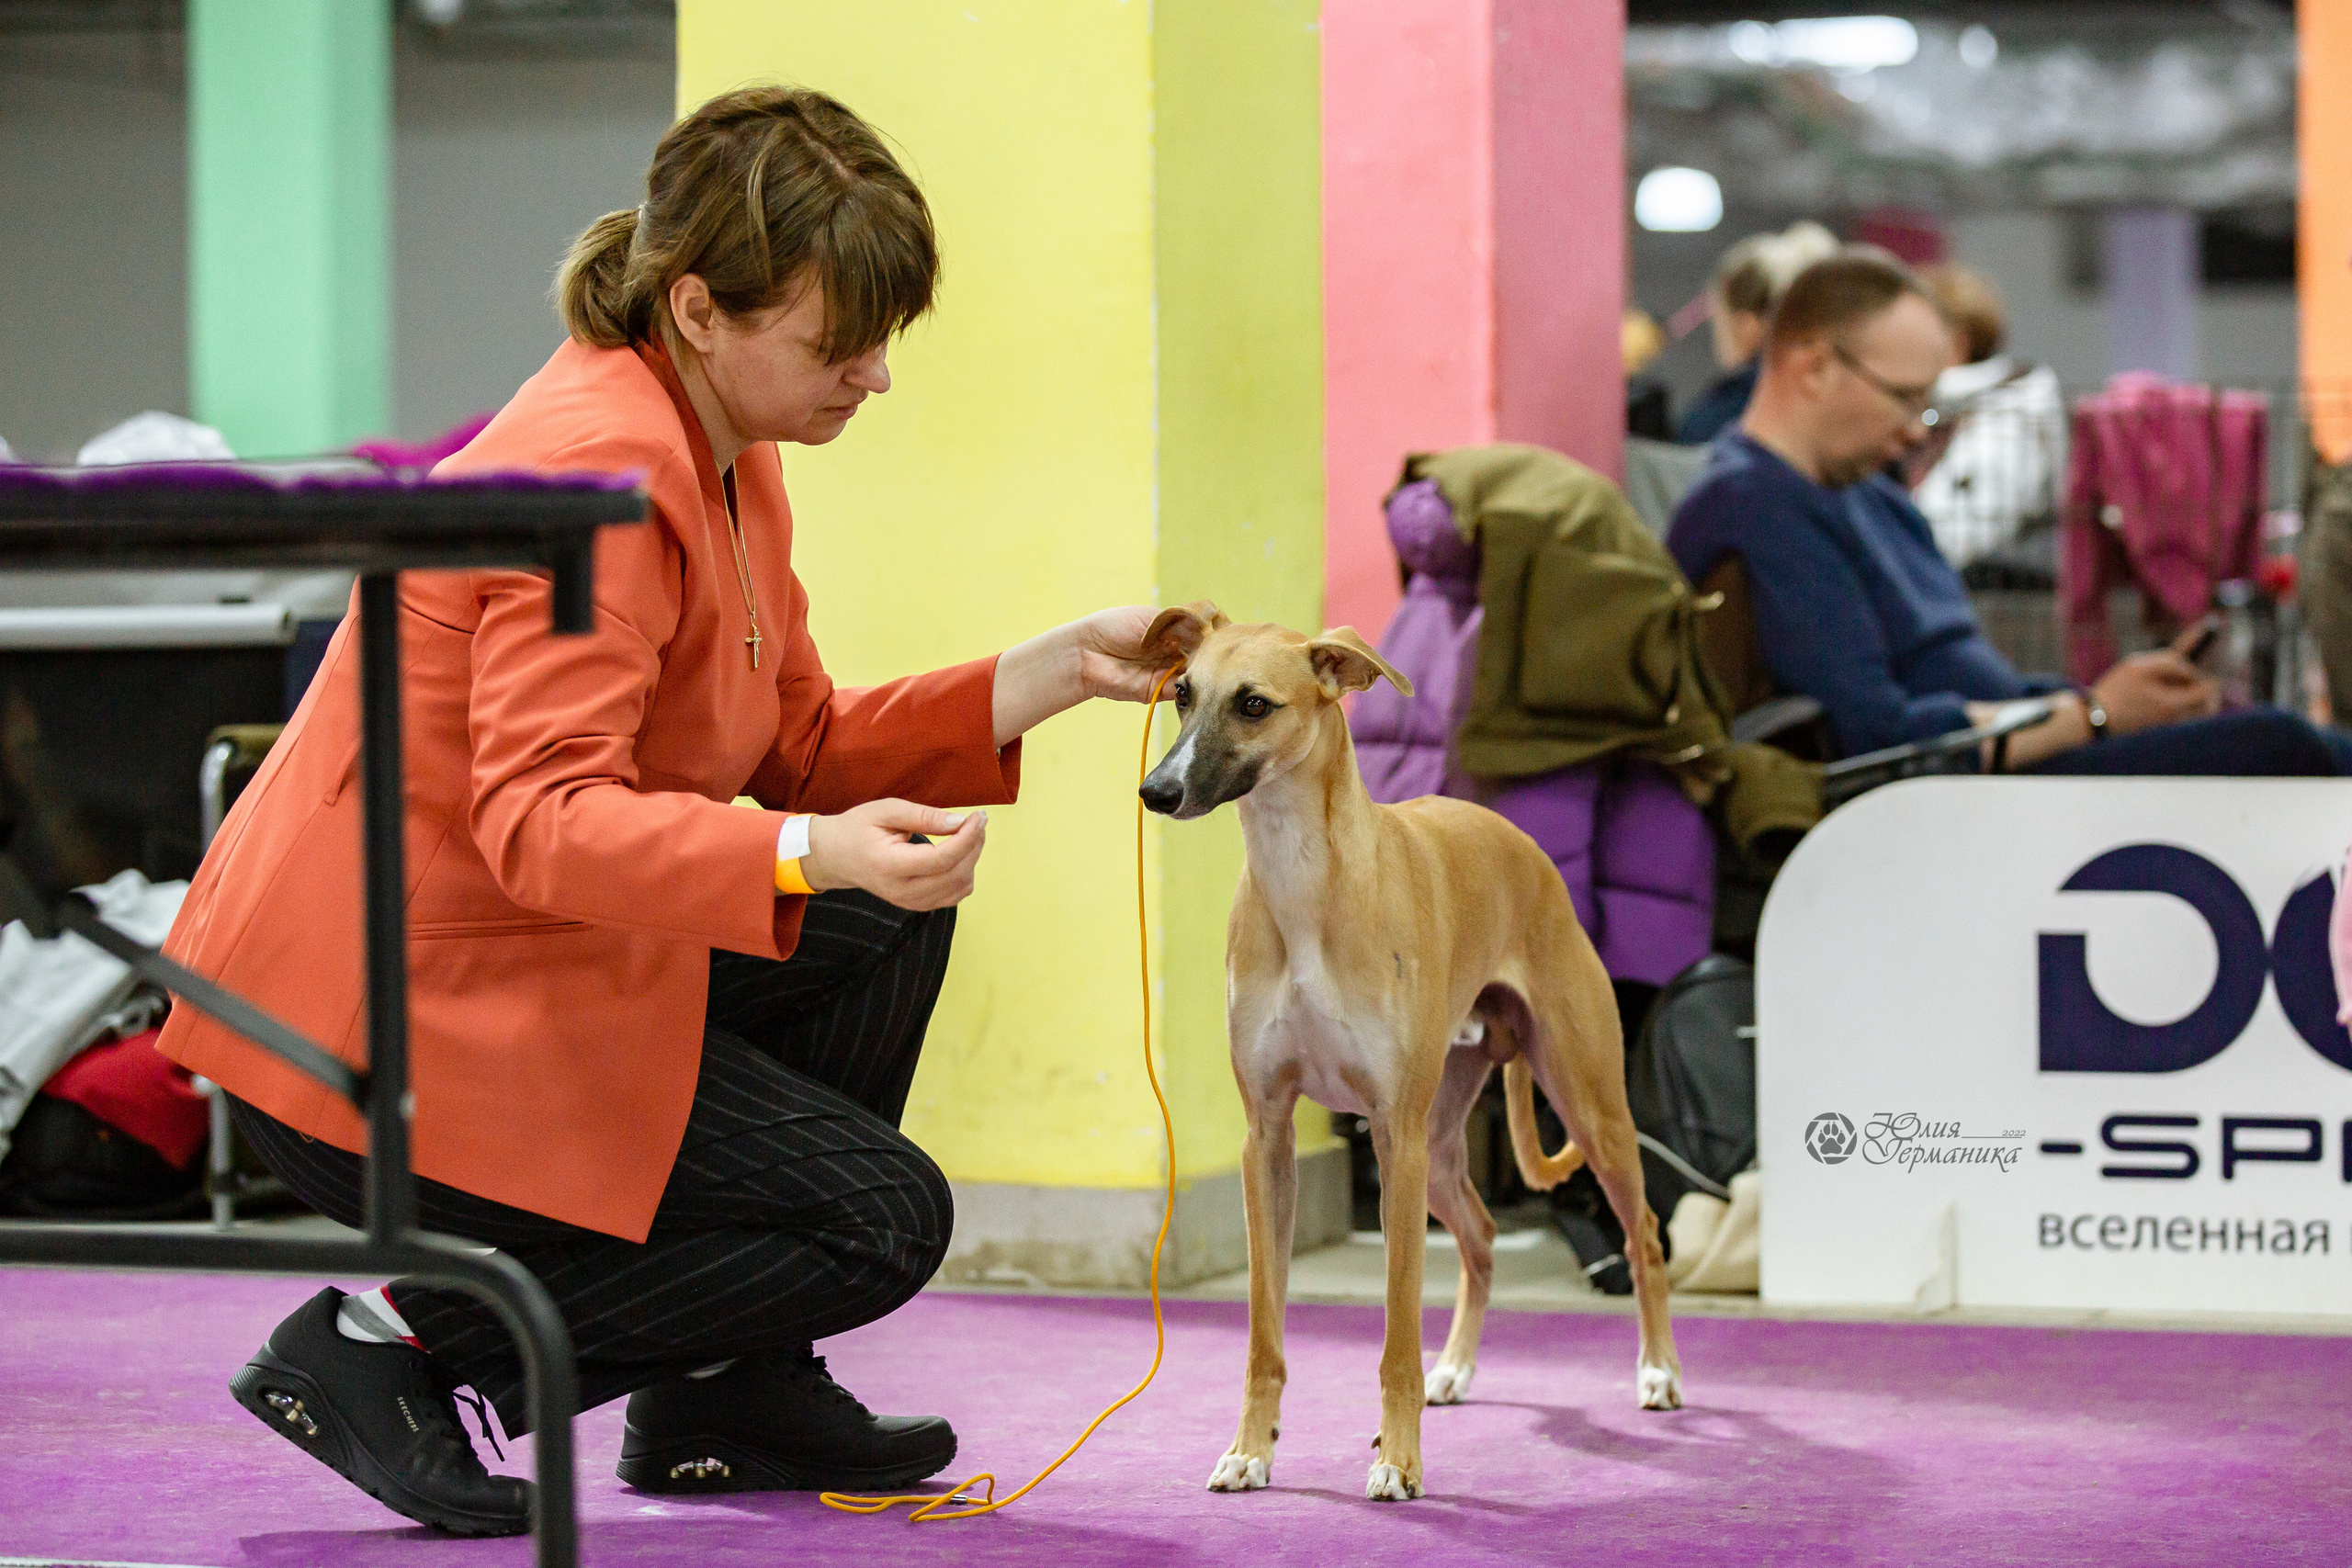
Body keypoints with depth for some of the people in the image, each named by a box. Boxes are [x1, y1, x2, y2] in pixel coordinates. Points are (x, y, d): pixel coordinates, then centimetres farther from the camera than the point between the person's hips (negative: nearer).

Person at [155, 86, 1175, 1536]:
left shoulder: (723, 455, 9)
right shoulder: (602, 463, -23)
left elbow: (804, 748, 12)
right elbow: (543, 819, -31)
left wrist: (1055, 673, 3)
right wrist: (818, 854, -44)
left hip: (517, 954, 10)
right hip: (385, 1033, -10)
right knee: (884, 1218, -7)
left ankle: (728, 1397, 17)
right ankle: (397, 1355, -4)